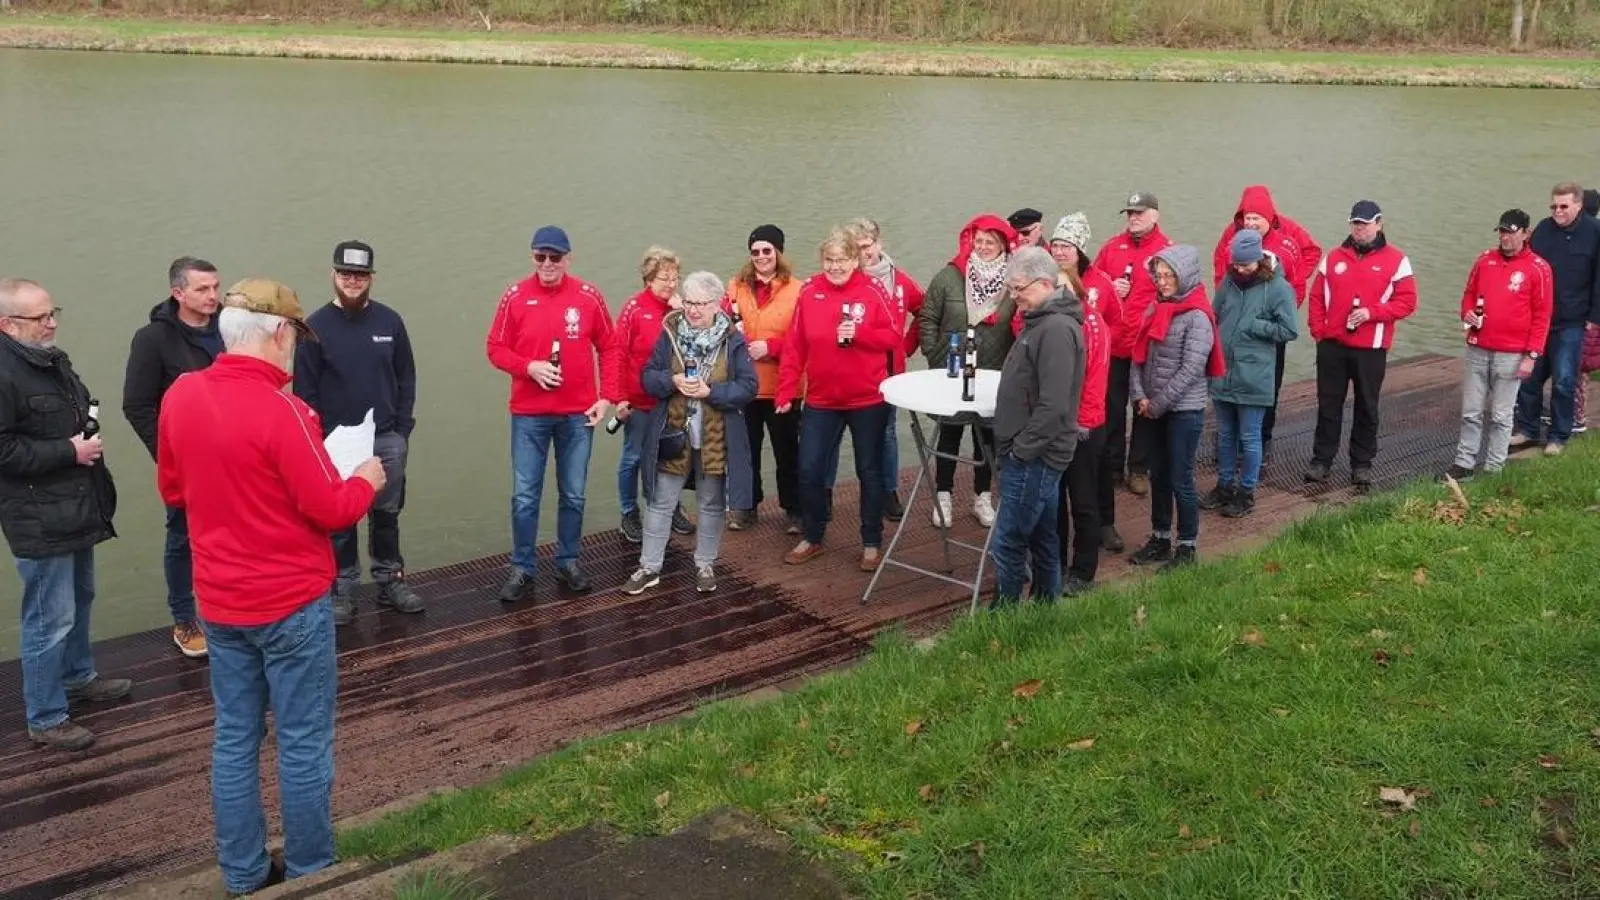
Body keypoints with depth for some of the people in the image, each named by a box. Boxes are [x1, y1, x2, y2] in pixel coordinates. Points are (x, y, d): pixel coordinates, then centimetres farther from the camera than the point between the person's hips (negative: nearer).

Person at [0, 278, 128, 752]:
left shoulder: (53, 360, 10)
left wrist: (87, 440, 6)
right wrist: (68, 452, -21)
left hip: (74, 507, 10)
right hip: (39, 519, -10)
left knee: (79, 598, 24)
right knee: (51, 619, -3)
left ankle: (79, 676, 44)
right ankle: (45, 718, 9)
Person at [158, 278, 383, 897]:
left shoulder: (179, 397, -1)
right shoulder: (280, 411, -22)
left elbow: (172, 490, 12)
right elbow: (330, 509, -17)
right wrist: (367, 481, 1)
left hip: (219, 602, 7)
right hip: (291, 603, -6)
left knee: (235, 738, 15)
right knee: (303, 743, 7)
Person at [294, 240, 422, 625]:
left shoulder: (390, 321, 1)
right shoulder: (316, 326, -4)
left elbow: (406, 377, 6)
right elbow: (305, 390, -3)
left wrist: (403, 428, 0)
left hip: (387, 439, 2)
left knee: (386, 514, 12)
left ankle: (390, 581, 25)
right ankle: (342, 588, 17)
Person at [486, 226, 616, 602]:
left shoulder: (589, 296, -2)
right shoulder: (516, 296, -4)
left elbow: (609, 349, 5)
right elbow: (495, 348, 0)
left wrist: (607, 396, -3)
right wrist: (529, 367, -17)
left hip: (578, 415, 1)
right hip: (529, 415, -1)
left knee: (574, 495, 11)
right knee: (524, 497, 3)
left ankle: (568, 562, 27)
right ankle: (521, 569, 17)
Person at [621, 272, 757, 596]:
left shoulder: (733, 340, -6)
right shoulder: (669, 333, -2)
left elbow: (748, 387, -9)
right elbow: (648, 377, 0)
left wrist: (710, 391, -22)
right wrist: (672, 381, -20)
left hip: (715, 439, -1)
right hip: (673, 436, 1)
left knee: (712, 504, 13)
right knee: (660, 503, 8)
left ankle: (705, 565, 29)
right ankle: (650, 567, 18)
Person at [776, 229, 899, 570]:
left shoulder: (873, 291, -8)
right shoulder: (809, 292, -2)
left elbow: (894, 335, -7)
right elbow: (795, 347, -1)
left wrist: (859, 333, -22)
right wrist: (786, 391, -4)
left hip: (868, 400, -2)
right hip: (821, 400, 2)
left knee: (869, 472, 10)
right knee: (809, 471, 5)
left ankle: (871, 543, 24)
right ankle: (812, 538, 25)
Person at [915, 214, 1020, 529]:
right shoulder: (949, 276, -7)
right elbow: (927, 319, -2)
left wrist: (1011, 364, -5)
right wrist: (933, 357, -5)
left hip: (994, 375, 1)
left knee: (987, 436, 13)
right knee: (949, 433, 10)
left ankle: (982, 496, 27)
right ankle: (943, 495, 22)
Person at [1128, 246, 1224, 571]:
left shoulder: (1197, 317, -14)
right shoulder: (1156, 309, 8)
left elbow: (1190, 369, -18)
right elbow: (1139, 355, 7)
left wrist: (1157, 404, -14)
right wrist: (1140, 396, -6)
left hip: (1185, 411, -7)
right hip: (1155, 410, 7)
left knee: (1181, 480, 0)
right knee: (1158, 476, 15)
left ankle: (1187, 547, 12)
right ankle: (1160, 539, 27)